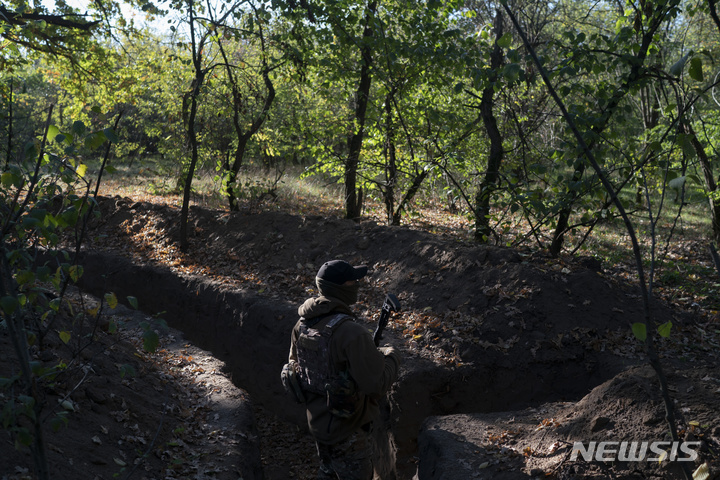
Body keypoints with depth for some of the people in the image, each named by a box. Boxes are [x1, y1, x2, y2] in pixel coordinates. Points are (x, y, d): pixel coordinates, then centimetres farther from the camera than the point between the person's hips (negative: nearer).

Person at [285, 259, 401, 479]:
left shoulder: (302, 324, -6)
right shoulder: (351, 333, -31)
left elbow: (295, 365, 10)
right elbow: (377, 384, -29)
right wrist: (390, 356, -9)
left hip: (317, 421, 7)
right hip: (348, 431, -7)